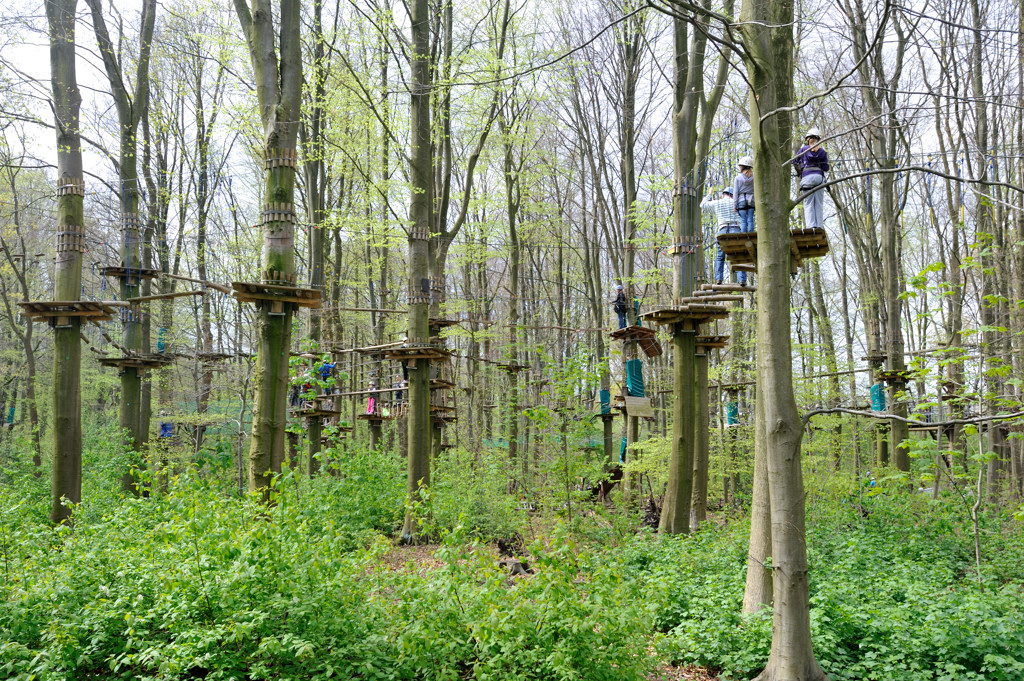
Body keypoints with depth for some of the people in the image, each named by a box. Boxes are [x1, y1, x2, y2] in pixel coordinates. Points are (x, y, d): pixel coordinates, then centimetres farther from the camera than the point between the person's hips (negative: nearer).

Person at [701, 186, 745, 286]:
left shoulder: (716, 203, 13)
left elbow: (703, 205, 29)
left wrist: (709, 195, 42)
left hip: (723, 230, 1)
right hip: (735, 230, -1)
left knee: (720, 258, 11)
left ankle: (718, 278, -3)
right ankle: (742, 279, -12)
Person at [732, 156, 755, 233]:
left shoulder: (737, 178, -2)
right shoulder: (753, 177, 4)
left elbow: (736, 192, -3)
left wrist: (735, 205, -1)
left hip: (741, 200, -2)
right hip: (751, 200, 2)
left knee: (743, 221, -3)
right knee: (750, 220, 1)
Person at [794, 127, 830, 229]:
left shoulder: (803, 149, 7)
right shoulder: (822, 152, 10)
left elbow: (794, 162, 10)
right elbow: (826, 168, 6)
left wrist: (799, 171, 26)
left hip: (806, 177, -2)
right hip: (819, 177, 2)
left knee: (808, 204, -2)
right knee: (819, 204, 4)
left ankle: (811, 225, -14)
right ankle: (819, 225, -3)